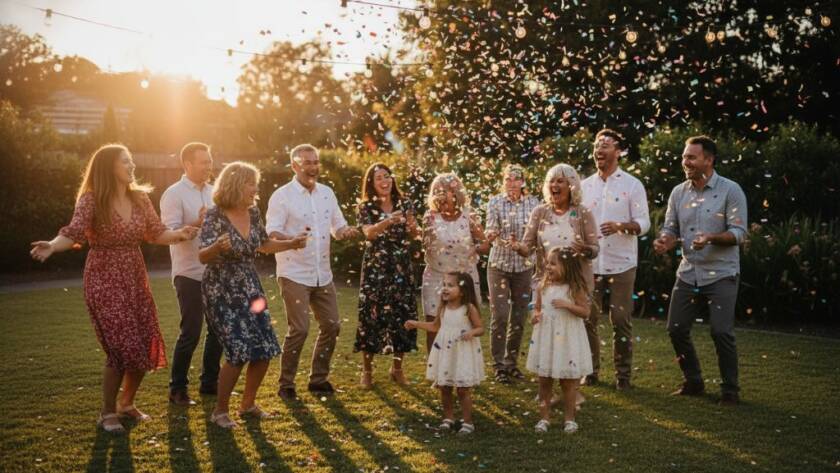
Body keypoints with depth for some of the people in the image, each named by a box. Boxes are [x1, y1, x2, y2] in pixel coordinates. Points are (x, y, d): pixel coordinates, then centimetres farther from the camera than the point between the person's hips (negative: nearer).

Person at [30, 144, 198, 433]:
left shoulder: (140, 198, 5)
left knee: (146, 345, 5)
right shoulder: (91, 200, -12)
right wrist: (52, 246, -43)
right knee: (121, 348, -10)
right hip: (104, 281, -6)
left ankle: (126, 404, 27)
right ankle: (107, 413, 10)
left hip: (135, 279, 6)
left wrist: (179, 233, -13)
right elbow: (73, 233, -23)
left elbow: (156, 234, 6)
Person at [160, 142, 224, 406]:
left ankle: (209, 382, 24)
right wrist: (197, 224, -32)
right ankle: (177, 389, 8)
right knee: (191, 332, -5)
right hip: (189, 274, -7)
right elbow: (170, 232, -17)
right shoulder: (174, 194, -9)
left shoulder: (212, 192, 12)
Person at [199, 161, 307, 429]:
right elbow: (202, 257, -22)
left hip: (249, 289, 7)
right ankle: (220, 411, 4)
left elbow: (262, 245, 18)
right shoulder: (215, 216, -16)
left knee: (265, 350, 3)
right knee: (239, 352, -14)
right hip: (222, 292, -7)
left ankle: (248, 404, 23)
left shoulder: (253, 212, 2)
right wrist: (217, 247, -42)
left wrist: (292, 244, 9)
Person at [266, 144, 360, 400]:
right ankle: (286, 384, 6)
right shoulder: (282, 196, -8)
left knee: (331, 325, 7)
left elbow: (338, 226, 17)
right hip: (294, 275, -6)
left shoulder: (327, 193, 11)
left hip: (322, 274, 6)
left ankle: (318, 379, 23)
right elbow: (271, 233, -14)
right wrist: (291, 239, -35)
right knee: (299, 329, -10)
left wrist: (346, 232, -7)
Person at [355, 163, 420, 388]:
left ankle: (397, 368, 19)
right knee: (372, 315, -4)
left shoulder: (404, 204, 7)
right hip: (375, 268, -2)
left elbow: (414, 236, 3)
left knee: (403, 314, 2)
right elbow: (369, 233, -18)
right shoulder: (366, 207, 0)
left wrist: (412, 226, -20)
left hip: (401, 268, 2)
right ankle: (367, 370, 9)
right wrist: (390, 220, -33)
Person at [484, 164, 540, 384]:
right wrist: (492, 235, -37)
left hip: (524, 265, 2)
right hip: (499, 265, -2)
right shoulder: (495, 202, -5)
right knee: (500, 316, -6)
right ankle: (499, 365, 5)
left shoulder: (533, 203, 0)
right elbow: (491, 230, -16)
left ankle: (512, 361, 21)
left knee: (519, 317, 7)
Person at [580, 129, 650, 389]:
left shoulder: (632, 185, -1)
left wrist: (621, 226, -24)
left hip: (621, 265, -3)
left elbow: (643, 223, -5)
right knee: (587, 319, 5)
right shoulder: (584, 186, 10)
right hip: (589, 263, 3)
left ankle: (623, 374, 11)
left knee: (621, 321, 0)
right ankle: (590, 370, 19)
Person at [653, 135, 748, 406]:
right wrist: (665, 242, -14)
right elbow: (670, 229, 9)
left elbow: (739, 232, -12)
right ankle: (693, 382, 25)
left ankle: (730, 390, 10)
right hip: (688, 273, 5)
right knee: (676, 329, 6)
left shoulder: (730, 191, -9)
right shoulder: (678, 193, 6)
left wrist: (711, 238, -29)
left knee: (721, 332, -8)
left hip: (721, 275, -5)